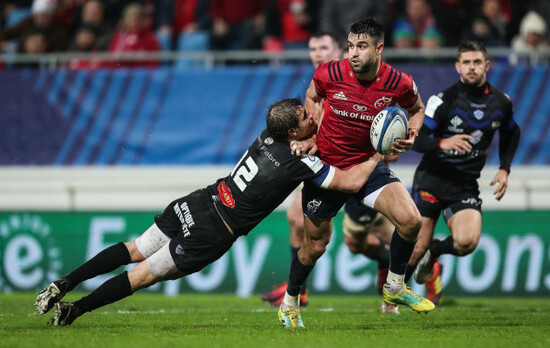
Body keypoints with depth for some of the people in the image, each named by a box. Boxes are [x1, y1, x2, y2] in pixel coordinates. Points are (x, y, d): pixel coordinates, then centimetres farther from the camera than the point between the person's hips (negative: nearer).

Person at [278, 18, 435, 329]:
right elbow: (311, 97, 7)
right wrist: (310, 134, -3)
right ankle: (290, 303, 36)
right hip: (326, 166, -1)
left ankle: (394, 288, 5)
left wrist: (411, 135, -12)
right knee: (315, 246, 8)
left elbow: (417, 109, 7)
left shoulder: (399, 83, -16)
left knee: (411, 221, -20)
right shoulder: (329, 74, -17)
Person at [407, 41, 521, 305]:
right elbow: (416, 139, -13)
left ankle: (435, 252, 13)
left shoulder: (501, 102, 1)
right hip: (431, 181, -2)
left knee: (467, 242, -22)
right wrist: (442, 143, -32)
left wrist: (504, 169, 10)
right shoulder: (443, 100, -11)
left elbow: (511, 133, 21)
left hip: (465, 187, 3)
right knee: (417, 248, -4)